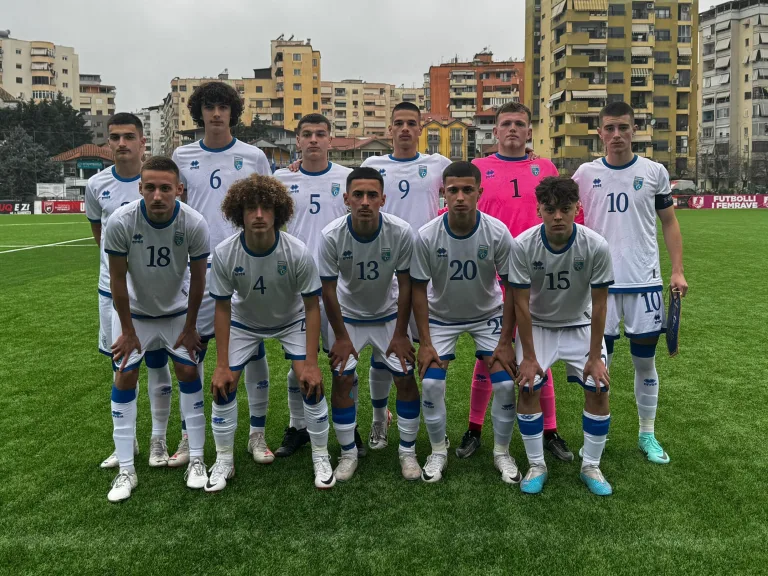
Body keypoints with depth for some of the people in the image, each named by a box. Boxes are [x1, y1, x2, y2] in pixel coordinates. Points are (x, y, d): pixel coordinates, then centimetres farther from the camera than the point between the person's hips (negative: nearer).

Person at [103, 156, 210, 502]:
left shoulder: (194, 224, -28)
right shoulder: (121, 222, -29)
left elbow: (198, 278, -13)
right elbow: (117, 279, -16)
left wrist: (190, 326, -6)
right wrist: (127, 330, -9)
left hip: (177, 311, 0)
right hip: (134, 311, 0)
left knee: (188, 372, -3)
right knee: (125, 377, -2)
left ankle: (196, 460, 10)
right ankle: (126, 471, 8)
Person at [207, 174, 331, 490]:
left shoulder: (297, 252, -32)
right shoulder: (224, 253, -28)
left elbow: (311, 306, -21)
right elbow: (222, 308, -16)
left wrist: (311, 363, -23)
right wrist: (221, 365, -15)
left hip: (292, 320, -1)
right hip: (244, 321, 2)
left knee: (311, 382, -14)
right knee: (223, 384, -6)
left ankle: (321, 458, 8)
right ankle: (223, 461, 16)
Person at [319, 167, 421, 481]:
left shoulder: (401, 232, -26)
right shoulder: (332, 235, -26)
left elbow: (405, 284, -14)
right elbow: (328, 289, -15)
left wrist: (400, 333, -10)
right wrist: (341, 336, -10)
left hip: (388, 315, 1)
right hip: (348, 316, 0)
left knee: (406, 379, -4)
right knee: (342, 381, -5)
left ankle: (408, 451, 15)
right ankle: (348, 454, 13)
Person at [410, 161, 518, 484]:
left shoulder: (498, 233, -22)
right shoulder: (427, 236, -22)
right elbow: (419, 290, -12)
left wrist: (505, 342, -15)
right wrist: (425, 342, -14)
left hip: (488, 315, 0)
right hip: (441, 316, 0)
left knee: (505, 383, -11)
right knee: (431, 383, -12)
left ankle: (502, 453, 14)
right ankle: (438, 452, 13)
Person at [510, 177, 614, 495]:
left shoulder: (596, 246, -23)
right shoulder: (523, 245, -24)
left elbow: (599, 304, -14)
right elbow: (521, 303, -18)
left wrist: (595, 356, -12)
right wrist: (528, 356, -16)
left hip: (580, 325, 1)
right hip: (537, 325, 0)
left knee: (599, 390, -10)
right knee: (528, 388, -14)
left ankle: (591, 466, 11)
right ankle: (536, 466, 4)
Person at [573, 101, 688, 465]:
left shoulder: (654, 172, 4)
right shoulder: (585, 174, 3)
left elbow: (669, 222, 8)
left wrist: (678, 270, 0)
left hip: (644, 280, 0)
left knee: (645, 360, 8)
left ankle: (647, 434, 24)